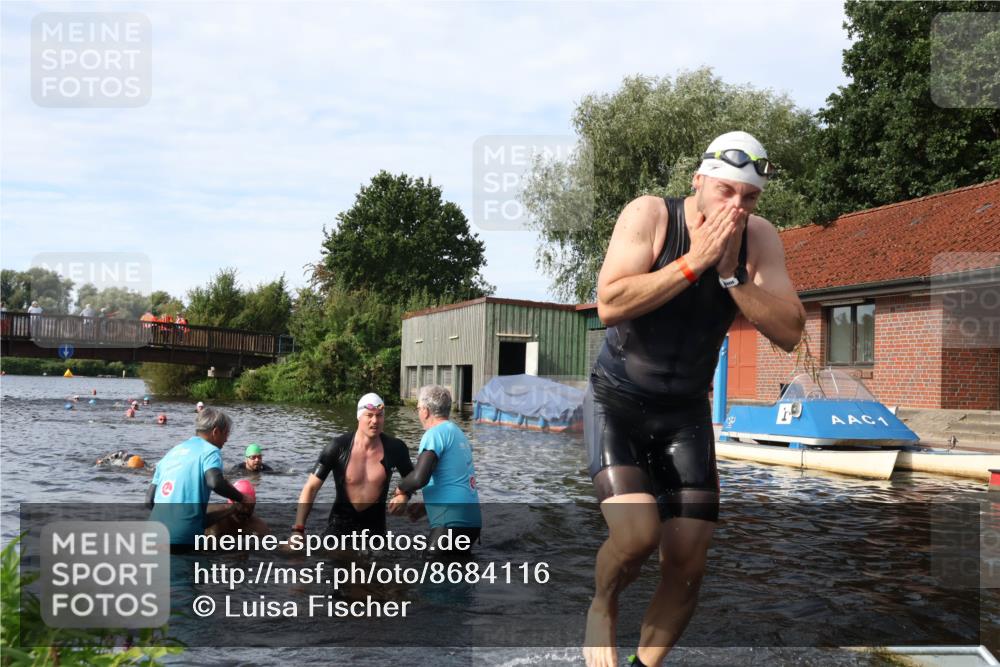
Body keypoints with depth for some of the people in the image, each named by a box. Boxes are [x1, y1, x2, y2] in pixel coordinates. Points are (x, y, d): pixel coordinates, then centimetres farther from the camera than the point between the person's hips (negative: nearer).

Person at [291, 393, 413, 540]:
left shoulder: (394, 448, -8)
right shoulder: (339, 447, -15)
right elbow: (311, 487, -13)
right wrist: (298, 529, -21)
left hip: (375, 525, 2)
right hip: (341, 523, -2)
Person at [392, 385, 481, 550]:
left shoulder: (435, 433, -9)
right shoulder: (458, 433, 17)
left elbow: (419, 478, -21)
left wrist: (401, 489, 0)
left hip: (452, 522, -9)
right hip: (471, 520, 9)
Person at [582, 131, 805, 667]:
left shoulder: (758, 238, -7)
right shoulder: (650, 215, -16)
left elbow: (788, 332, -14)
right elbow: (609, 305, -28)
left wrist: (731, 273, -24)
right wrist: (694, 261, -28)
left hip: (686, 412, 4)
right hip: (616, 401, -3)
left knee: (687, 565, 0)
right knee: (637, 534, -23)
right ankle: (601, 607, 10)